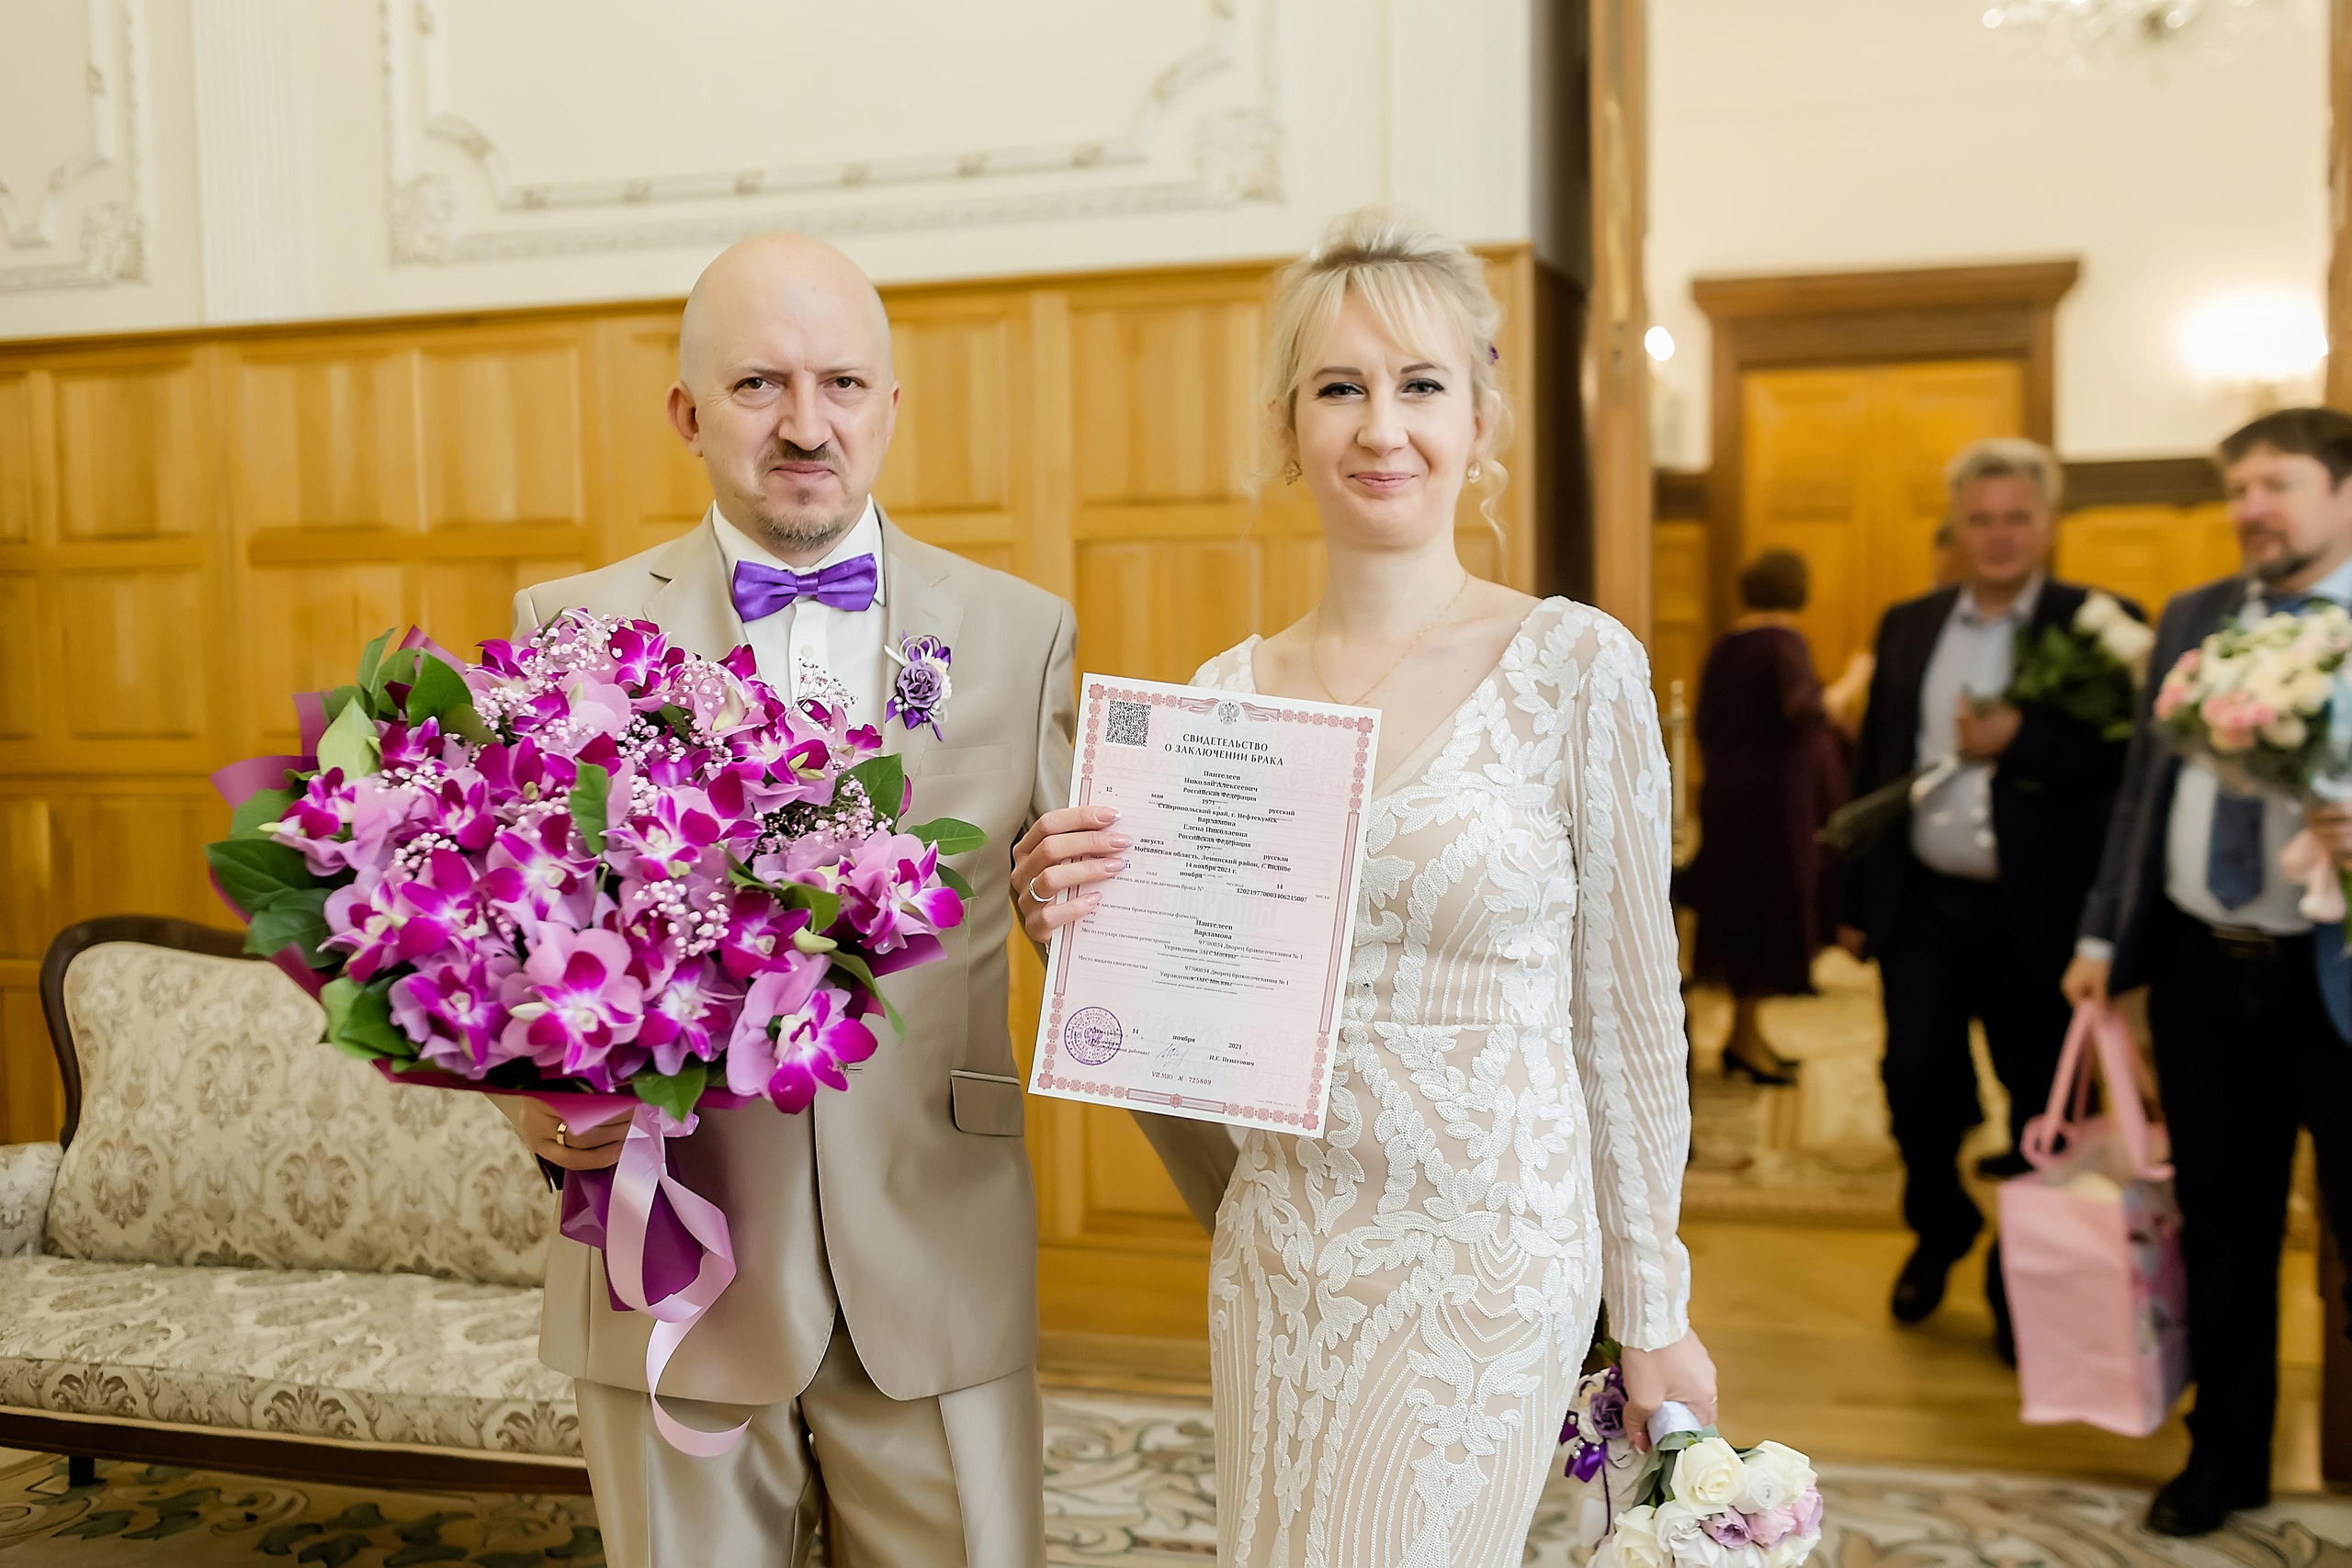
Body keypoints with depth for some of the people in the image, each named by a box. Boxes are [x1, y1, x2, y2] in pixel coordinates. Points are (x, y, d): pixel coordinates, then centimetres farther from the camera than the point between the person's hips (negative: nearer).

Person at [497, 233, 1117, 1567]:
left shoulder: (1022, 633, 2)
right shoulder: (570, 631, 0)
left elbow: (1090, 921, 3)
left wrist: (1081, 907, -19)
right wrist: (531, 1094, -16)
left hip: (942, 1277, 1)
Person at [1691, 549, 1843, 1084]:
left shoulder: (1725, 647, 8)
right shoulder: (1785, 642, -13)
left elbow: (1706, 724, 12)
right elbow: (1799, 708, -28)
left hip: (1728, 793, 8)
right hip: (1776, 795, -8)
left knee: (1740, 904, 13)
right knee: (1770, 904, 0)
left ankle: (1746, 1032, 20)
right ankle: (1744, 1034, 3)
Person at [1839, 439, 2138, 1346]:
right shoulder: (1908, 626, 10)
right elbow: (1874, 762, 11)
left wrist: (2020, 739, -24)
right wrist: (1856, 899, 10)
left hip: (2035, 913, -3)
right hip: (1922, 905, 3)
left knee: (2037, 1105, 7)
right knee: (1917, 1085, 7)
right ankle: (1938, 1231, 35)